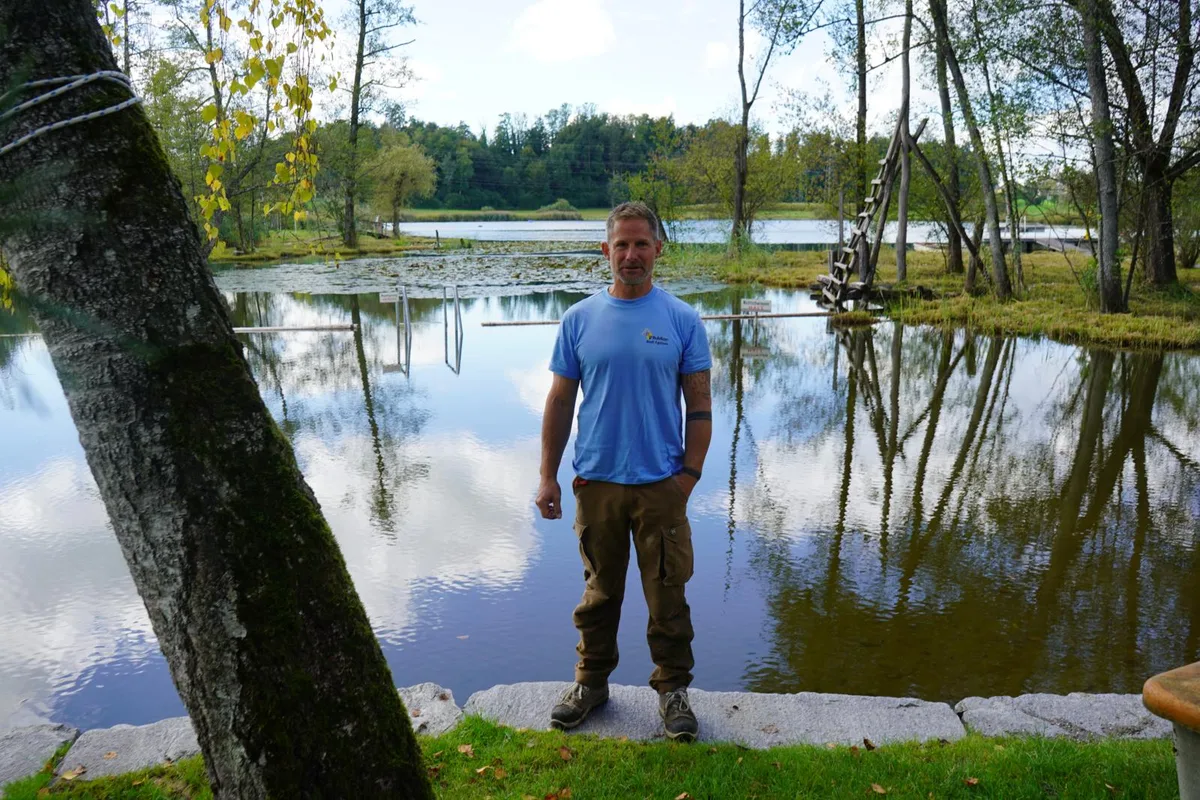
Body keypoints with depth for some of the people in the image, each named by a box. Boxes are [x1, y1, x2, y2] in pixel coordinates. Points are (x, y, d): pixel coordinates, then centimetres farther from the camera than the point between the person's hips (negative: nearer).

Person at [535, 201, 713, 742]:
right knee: (600, 592, 15)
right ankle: (591, 682, 32)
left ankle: (673, 689, 26)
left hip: (661, 485, -1)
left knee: (668, 596, 8)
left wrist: (689, 473, -6)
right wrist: (548, 476, 1)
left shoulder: (682, 321, -2)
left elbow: (699, 407, 1)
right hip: (596, 483, 1)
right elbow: (560, 402, 4)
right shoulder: (579, 320, 1)